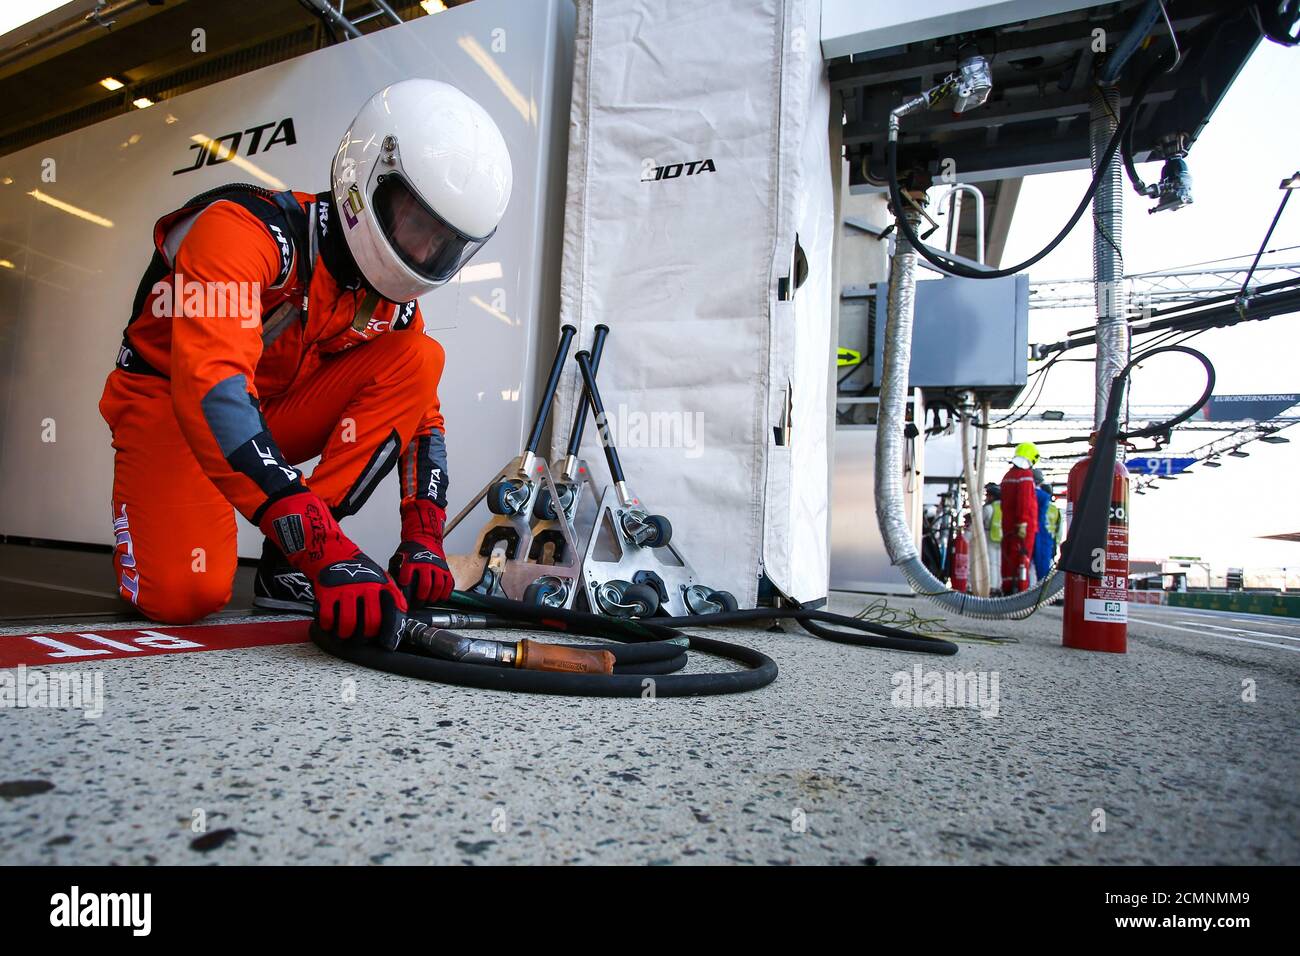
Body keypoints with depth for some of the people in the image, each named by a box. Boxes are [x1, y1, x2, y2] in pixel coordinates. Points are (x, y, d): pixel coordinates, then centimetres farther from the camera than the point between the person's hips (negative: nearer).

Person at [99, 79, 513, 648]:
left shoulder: (393, 301, -6)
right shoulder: (250, 228, -27)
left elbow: (420, 412, 0)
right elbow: (211, 388, -39)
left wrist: (423, 538, -16)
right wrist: (325, 547, -47)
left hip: (274, 413, 6)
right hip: (167, 401, -5)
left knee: (418, 358, -17)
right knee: (187, 592, -30)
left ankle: (286, 564, -17)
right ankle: (141, 530, 11)